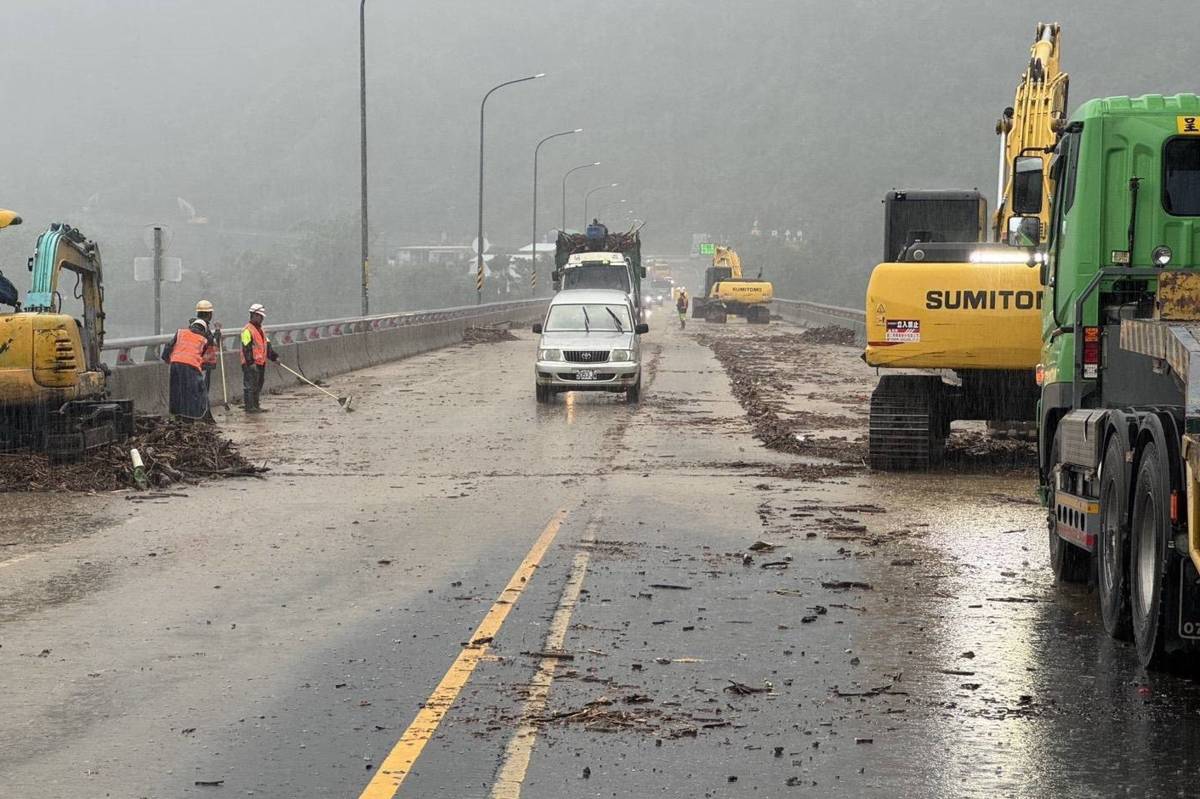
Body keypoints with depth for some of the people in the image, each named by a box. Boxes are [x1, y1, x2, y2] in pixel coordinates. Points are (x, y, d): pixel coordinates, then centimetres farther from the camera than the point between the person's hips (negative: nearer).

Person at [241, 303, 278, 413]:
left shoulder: (261, 330, 19)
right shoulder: (247, 330, -12)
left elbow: (267, 345, 23)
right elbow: (247, 348, -17)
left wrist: (274, 356, 14)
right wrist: (251, 362, -22)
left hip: (261, 363, 10)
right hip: (251, 364, -10)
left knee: (258, 386, 14)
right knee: (250, 385, -7)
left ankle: (255, 406, 22)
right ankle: (250, 407, -6)